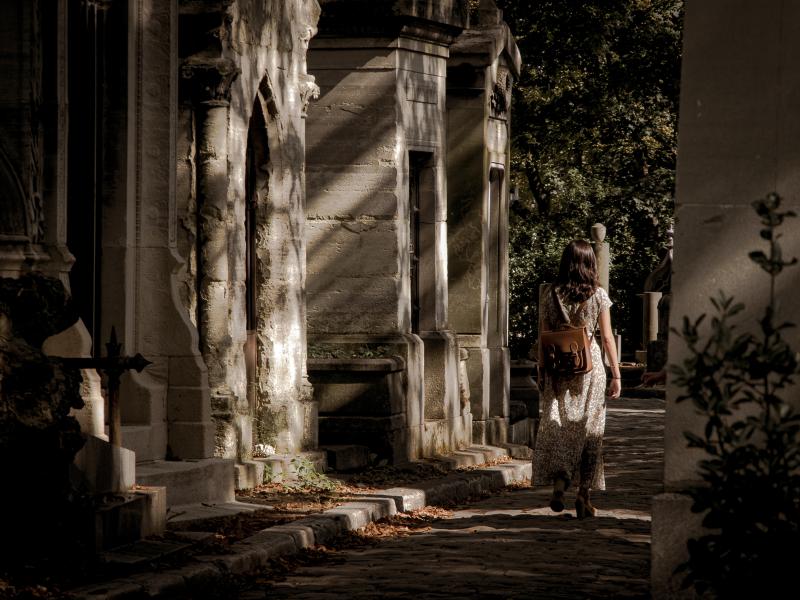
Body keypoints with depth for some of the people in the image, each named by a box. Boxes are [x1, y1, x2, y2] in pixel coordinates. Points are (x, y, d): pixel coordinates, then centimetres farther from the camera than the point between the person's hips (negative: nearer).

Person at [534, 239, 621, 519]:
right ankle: (584, 494, 6)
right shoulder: (598, 295, -3)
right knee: (588, 429, 7)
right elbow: (607, 338, -1)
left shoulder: (550, 294, -1)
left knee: (557, 427, 5)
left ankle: (559, 484, -14)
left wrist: (542, 371, 7)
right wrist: (616, 375, 4)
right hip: (590, 365, 0)